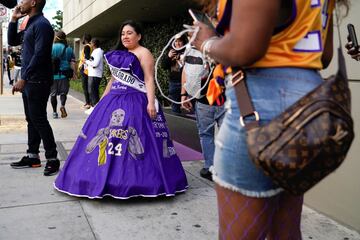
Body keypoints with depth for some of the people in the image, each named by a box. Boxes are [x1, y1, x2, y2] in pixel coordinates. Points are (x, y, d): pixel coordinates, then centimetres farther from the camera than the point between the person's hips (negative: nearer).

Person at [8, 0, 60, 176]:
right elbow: (12, 41, 27)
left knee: (39, 120, -8)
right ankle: (32, 156, 19)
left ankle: (52, 159, -1)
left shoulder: (41, 24, -13)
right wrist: (14, 20, 14)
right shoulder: (30, 25, 18)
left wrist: (23, 79, -22)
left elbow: (39, 55, -21)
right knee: (32, 120, 12)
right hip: (29, 81, 10)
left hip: (38, 81, -10)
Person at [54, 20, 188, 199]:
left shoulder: (143, 53, -1)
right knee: (104, 137, 5)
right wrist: (103, 100, 23)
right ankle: (107, 178, 15)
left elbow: (149, 79, -10)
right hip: (114, 100, 8)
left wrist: (151, 102, -21)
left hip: (135, 102, -8)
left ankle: (133, 180, -3)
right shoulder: (117, 54, 21)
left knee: (132, 142, -12)